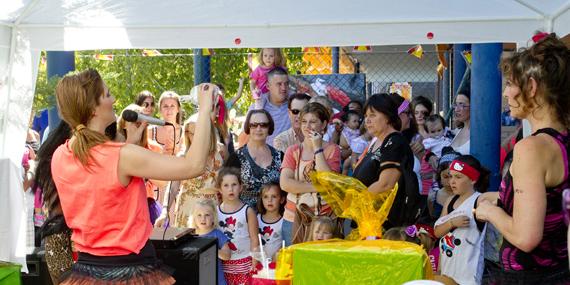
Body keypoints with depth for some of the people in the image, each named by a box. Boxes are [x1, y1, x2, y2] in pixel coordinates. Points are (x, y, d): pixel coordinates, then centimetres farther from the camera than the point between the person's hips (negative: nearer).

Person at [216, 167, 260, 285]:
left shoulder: (248, 211, -5)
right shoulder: (215, 211, 2)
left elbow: (254, 240, -4)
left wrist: (255, 262, -8)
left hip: (245, 262, -2)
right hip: (224, 263, 2)